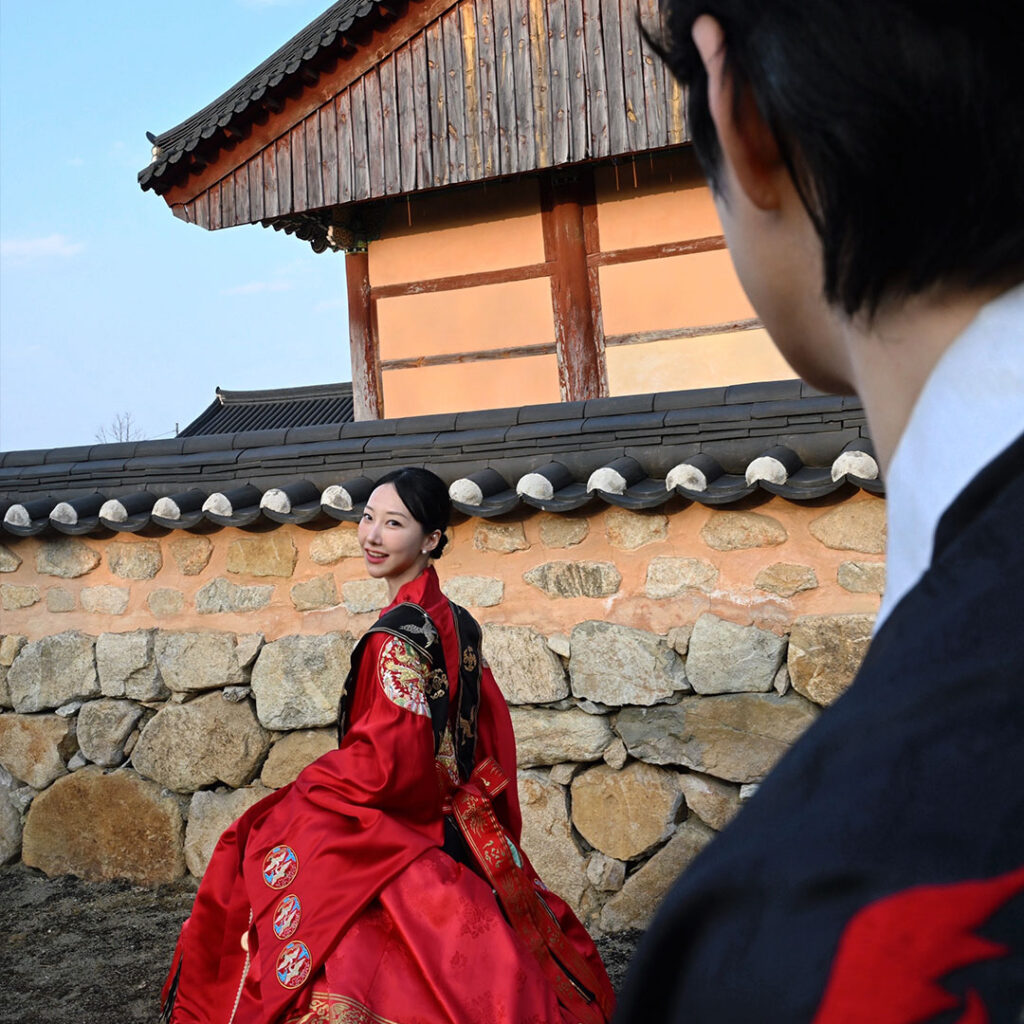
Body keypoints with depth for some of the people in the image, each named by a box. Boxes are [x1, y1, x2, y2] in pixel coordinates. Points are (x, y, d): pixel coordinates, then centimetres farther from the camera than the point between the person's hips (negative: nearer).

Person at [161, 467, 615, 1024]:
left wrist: (305, 784, -8)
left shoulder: (400, 635, -22)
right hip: (458, 828, 8)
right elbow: (489, 730, 12)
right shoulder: (457, 623, 4)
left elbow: (388, 762, -23)